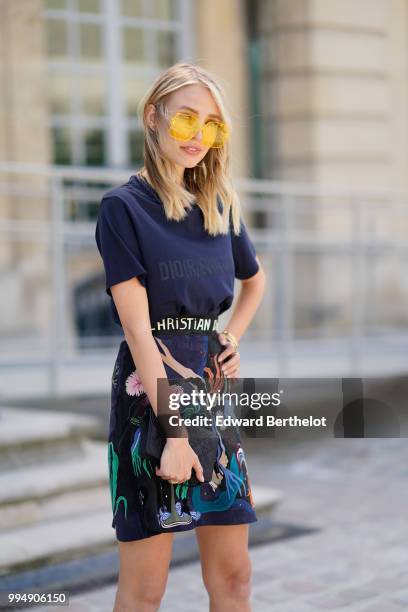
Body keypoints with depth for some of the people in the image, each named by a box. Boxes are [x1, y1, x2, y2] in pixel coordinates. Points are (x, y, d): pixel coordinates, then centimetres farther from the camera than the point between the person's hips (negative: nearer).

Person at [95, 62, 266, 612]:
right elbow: (138, 329, -15)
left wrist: (234, 339, 12)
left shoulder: (220, 207, 10)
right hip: (150, 392, -6)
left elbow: (255, 279, 30)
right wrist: (176, 433, -19)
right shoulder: (124, 206, -7)